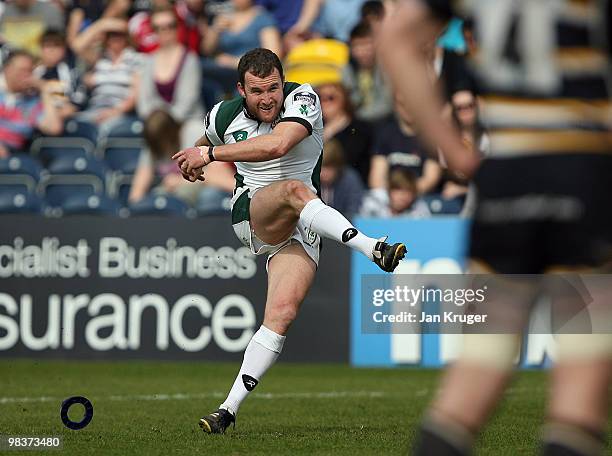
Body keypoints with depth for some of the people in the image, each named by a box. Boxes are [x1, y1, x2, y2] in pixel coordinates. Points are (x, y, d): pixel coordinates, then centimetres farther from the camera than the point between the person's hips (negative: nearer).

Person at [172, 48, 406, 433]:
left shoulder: (302, 98, -11)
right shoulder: (224, 116, 2)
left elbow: (276, 145, -28)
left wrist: (209, 154, -23)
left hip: (300, 230, -1)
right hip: (252, 216, 1)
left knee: (283, 314, -19)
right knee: (295, 189, -35)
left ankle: (230, 408, -14)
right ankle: (373, 249, -52)